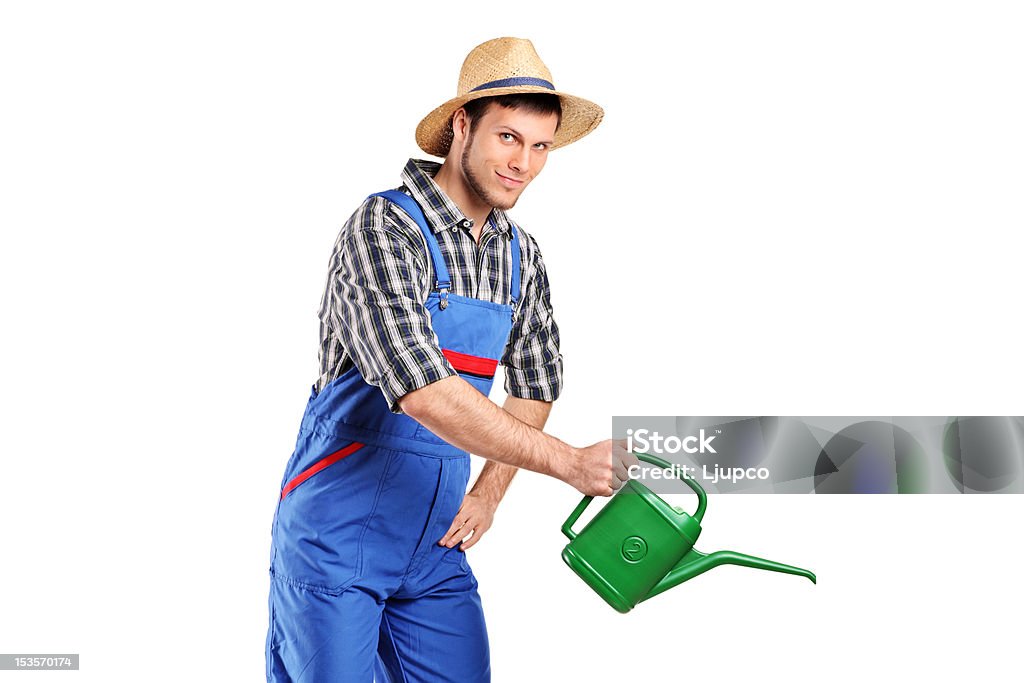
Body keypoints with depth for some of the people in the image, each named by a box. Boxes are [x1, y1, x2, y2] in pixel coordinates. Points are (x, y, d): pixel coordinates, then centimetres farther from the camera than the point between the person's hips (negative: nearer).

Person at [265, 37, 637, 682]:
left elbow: (535, 382, 18)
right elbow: (422, 392, -30)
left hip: (437, 542, 6)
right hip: (338, 538, -6)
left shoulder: (523, 257, 5)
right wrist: (570, 462, -29)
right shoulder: (383, 228, -18)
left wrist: (488, 493, 5)